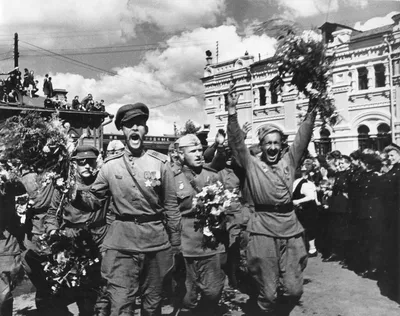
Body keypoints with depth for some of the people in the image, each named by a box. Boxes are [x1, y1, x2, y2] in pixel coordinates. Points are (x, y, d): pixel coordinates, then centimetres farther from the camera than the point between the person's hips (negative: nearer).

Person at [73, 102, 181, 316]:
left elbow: (171, 206, 2)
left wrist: (175, 245, 2)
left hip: (156, 242, 1)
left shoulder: (160, 163, -1)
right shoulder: (110, 165, 1)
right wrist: (77, 194, -14)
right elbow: (94, 200, 7)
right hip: (121, 243, 0)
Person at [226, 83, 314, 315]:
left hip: (290, 228, 3)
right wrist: (232, 112, -16)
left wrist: (313, 110, -4)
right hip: (263, 230, -2)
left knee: (295, 290, 7)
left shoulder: (289, 160, 11)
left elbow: (303, 137, 5)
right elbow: (237, 142, -6)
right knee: (268, 293, 5)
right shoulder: (252, 164, 4)